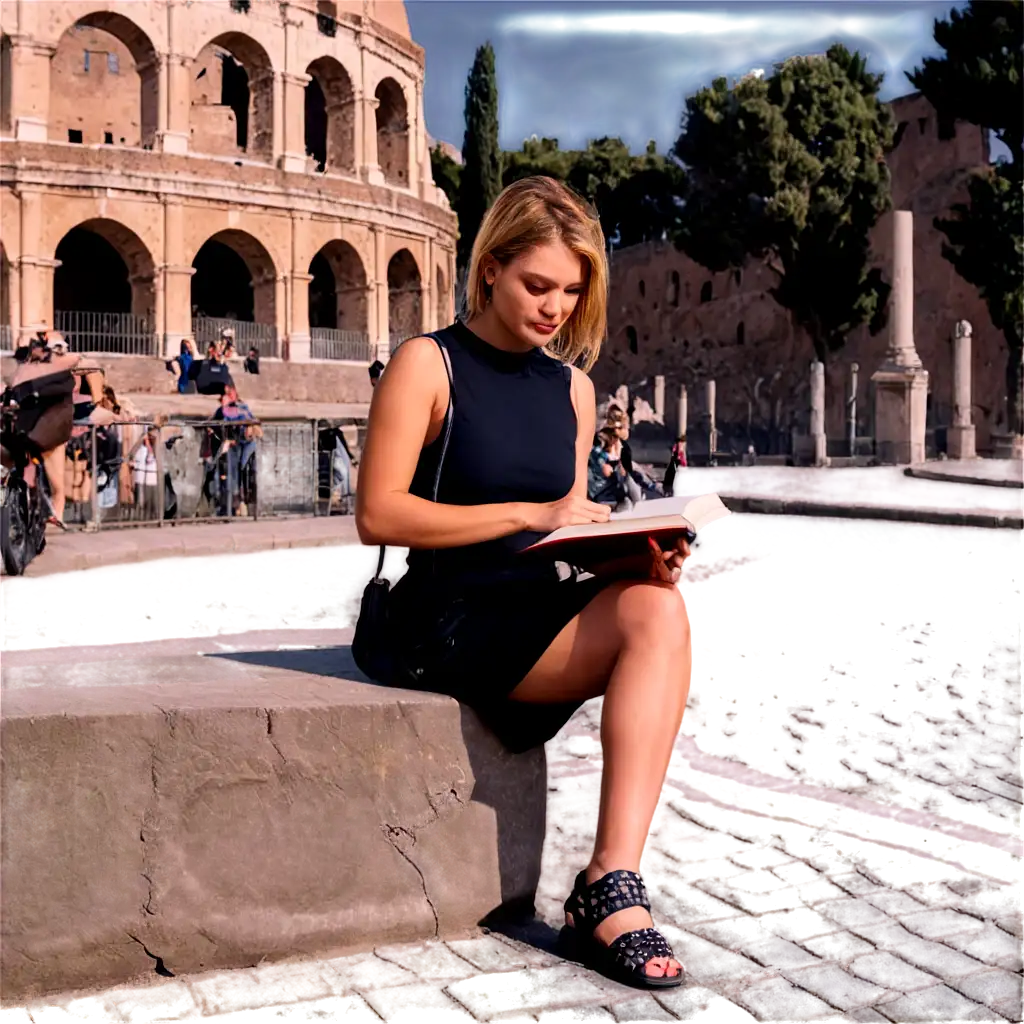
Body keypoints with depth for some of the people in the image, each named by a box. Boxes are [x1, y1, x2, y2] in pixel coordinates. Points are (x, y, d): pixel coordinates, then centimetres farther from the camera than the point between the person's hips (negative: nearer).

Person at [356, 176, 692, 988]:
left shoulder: (572, 386, 15)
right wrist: (529, 513, -19)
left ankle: (613, 883, -30)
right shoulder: (428, 365, -3)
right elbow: (378, 514, -12)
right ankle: (611, 890, -20)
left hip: (537, 610, 6)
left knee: (657, 607, -27)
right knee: (655, 622, -26)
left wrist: (636, 553, -6)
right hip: (448, 620, -6)